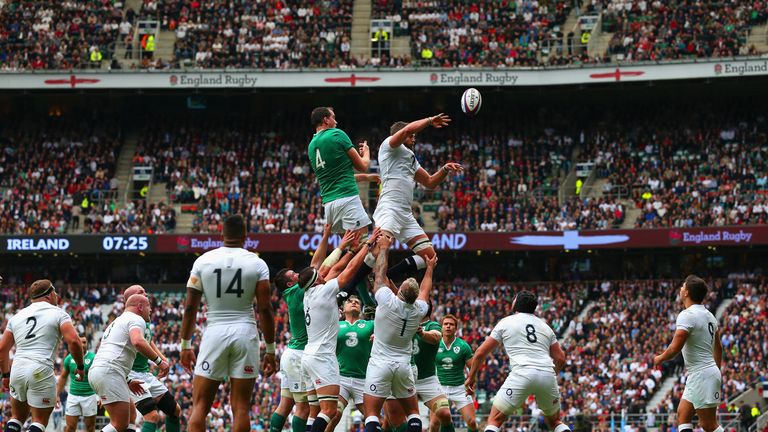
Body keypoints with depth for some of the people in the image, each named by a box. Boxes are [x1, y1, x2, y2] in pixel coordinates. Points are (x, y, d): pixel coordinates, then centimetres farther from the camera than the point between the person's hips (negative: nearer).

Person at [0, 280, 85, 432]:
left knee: (17, 417, 20)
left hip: (17, 369, 5)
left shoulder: (17, 316, 18)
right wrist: (80, 366, 3)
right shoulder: (58, 314, 3)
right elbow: (74, 341, -10)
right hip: (41, 371, -5)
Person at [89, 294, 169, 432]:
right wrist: (159, 361, -15)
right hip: (109, 373, -10)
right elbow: (137, 342, -21)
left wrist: (127, 382, 35)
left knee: (130, 415, 19)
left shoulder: (116, 322, 31)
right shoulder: (137, 319, 1)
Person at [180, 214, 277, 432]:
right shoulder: (257, 264, 1)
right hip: (245, 333, 0)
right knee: (241, 407, 2)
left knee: (200, 405, 4)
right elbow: (265, 310, -3)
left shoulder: (203, 261, 3)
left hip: (214, 332, 0)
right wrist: (270, 350, 2)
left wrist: (185, 345, 11)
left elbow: (190, 308, 3)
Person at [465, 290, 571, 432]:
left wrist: (471, 377, 27)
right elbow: (560, 358, 22)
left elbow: (480, 353, 14)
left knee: (494, 420, 4)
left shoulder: (505, 323, 13)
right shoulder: (545, 326, 22)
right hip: (547, 374, 4)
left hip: (521, 374, -4)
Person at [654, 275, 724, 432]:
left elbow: (675, 348, -21)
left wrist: (659, 359, -2)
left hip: (701, 376, -10)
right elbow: (718, 348, 20)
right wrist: (718, 372, 28)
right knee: (682, 415, 11)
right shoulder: (709, 315, 12)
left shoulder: (687, 315, -16)